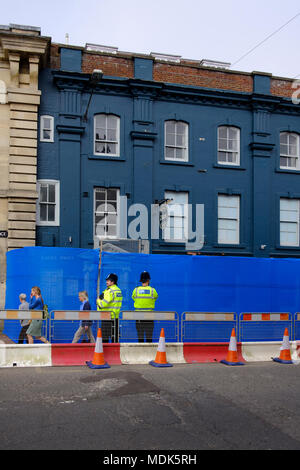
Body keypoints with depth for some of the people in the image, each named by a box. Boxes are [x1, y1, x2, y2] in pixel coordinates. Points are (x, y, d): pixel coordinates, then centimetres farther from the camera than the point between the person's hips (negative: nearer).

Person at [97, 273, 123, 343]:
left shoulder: (110, 291, -16)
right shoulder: (119, 290, 13)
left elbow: (103, 304, -20)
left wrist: (98, 300, 0)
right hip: (116, 316, 9)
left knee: (105, 336, -4)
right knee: (115, 335, 12)